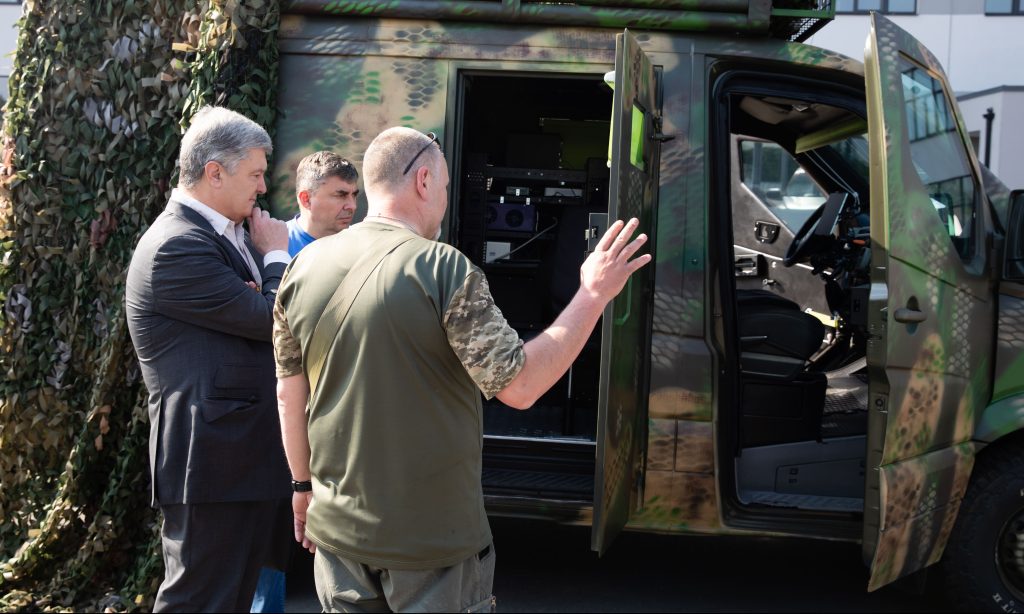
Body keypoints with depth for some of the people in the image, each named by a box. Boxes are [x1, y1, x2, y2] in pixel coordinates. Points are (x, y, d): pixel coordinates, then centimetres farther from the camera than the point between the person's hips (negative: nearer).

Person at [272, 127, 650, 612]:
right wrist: (593, 296, -10)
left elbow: (290, 393, 8)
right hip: (435, 537, -5)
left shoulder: (305, 267, 1)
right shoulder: (443, 269, -16)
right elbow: (518, 386, -17)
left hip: (339, 531, 5)